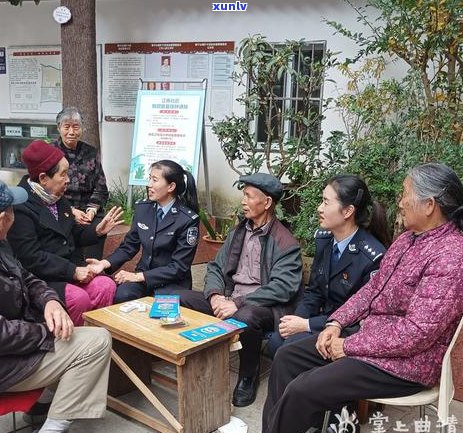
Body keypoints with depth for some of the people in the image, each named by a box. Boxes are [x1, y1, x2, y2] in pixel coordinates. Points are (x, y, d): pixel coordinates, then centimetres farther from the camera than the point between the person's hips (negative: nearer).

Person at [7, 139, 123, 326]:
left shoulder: (58, 198, 13)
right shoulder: (21, 207, -14)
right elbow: (30, 257, -20)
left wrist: (97, 230, 1)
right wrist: (72, 271, -20)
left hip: (71, 269, 7)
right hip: (39, 279, -7)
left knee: (106, 286, -17)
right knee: (79, 298, -29)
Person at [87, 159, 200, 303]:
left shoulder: (188, 219, -13)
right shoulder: (143, 209, 3)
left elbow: (179, 266, -14)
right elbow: (129, 246, 10)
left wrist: (138, 276, -17)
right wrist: (105, 263, -9)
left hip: (172, 283, -3)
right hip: (142, 275, 4)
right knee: (121, 295, -27)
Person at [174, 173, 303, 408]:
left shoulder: (286, 243, -9)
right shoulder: (238, 232, 13)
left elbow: (282, 287, -19)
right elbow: (215, 267, 12)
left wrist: (238, 303, -25)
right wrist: (215, 295, -10)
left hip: (263, 307, -6)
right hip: (228, 300, 6)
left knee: (245, 317, -39)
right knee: (180, 298, -10)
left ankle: (248, 377, -11)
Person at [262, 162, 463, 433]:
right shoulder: (408, 239, 7)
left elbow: (417, 332, -27)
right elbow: (373, 288, 13)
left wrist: (349, 346, -18)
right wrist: (336, 323, -1)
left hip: (405, 361, -9)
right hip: (368, 334, 9)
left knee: (301, 391, -18)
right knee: (287, 357, 5)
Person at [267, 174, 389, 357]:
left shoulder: (373, 257, -21)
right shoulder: (323, 239, 2)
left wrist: (307, 324, -18)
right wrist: (297, 319, -10)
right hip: (323, 319, 6)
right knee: (275, 341, -18)